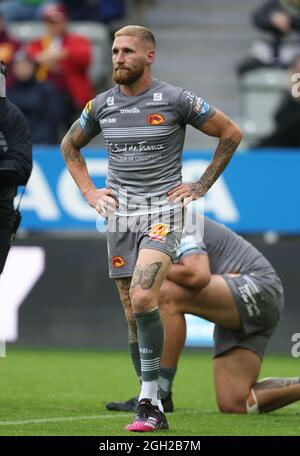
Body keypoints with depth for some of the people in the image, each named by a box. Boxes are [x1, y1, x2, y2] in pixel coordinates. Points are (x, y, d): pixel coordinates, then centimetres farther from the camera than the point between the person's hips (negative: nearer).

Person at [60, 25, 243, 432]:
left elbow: (231, 133, 5)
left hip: (164, 211, -5)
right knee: (133, 315, 4)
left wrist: (202, 186, 2)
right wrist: (88, 191, 13)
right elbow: (70, 146, 25)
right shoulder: (101, 105, 6)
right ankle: (154, 410, 13)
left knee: (142, 297, -25)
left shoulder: (176, 100, -5)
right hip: (120, 216, 5)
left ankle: (148, 399, -19)